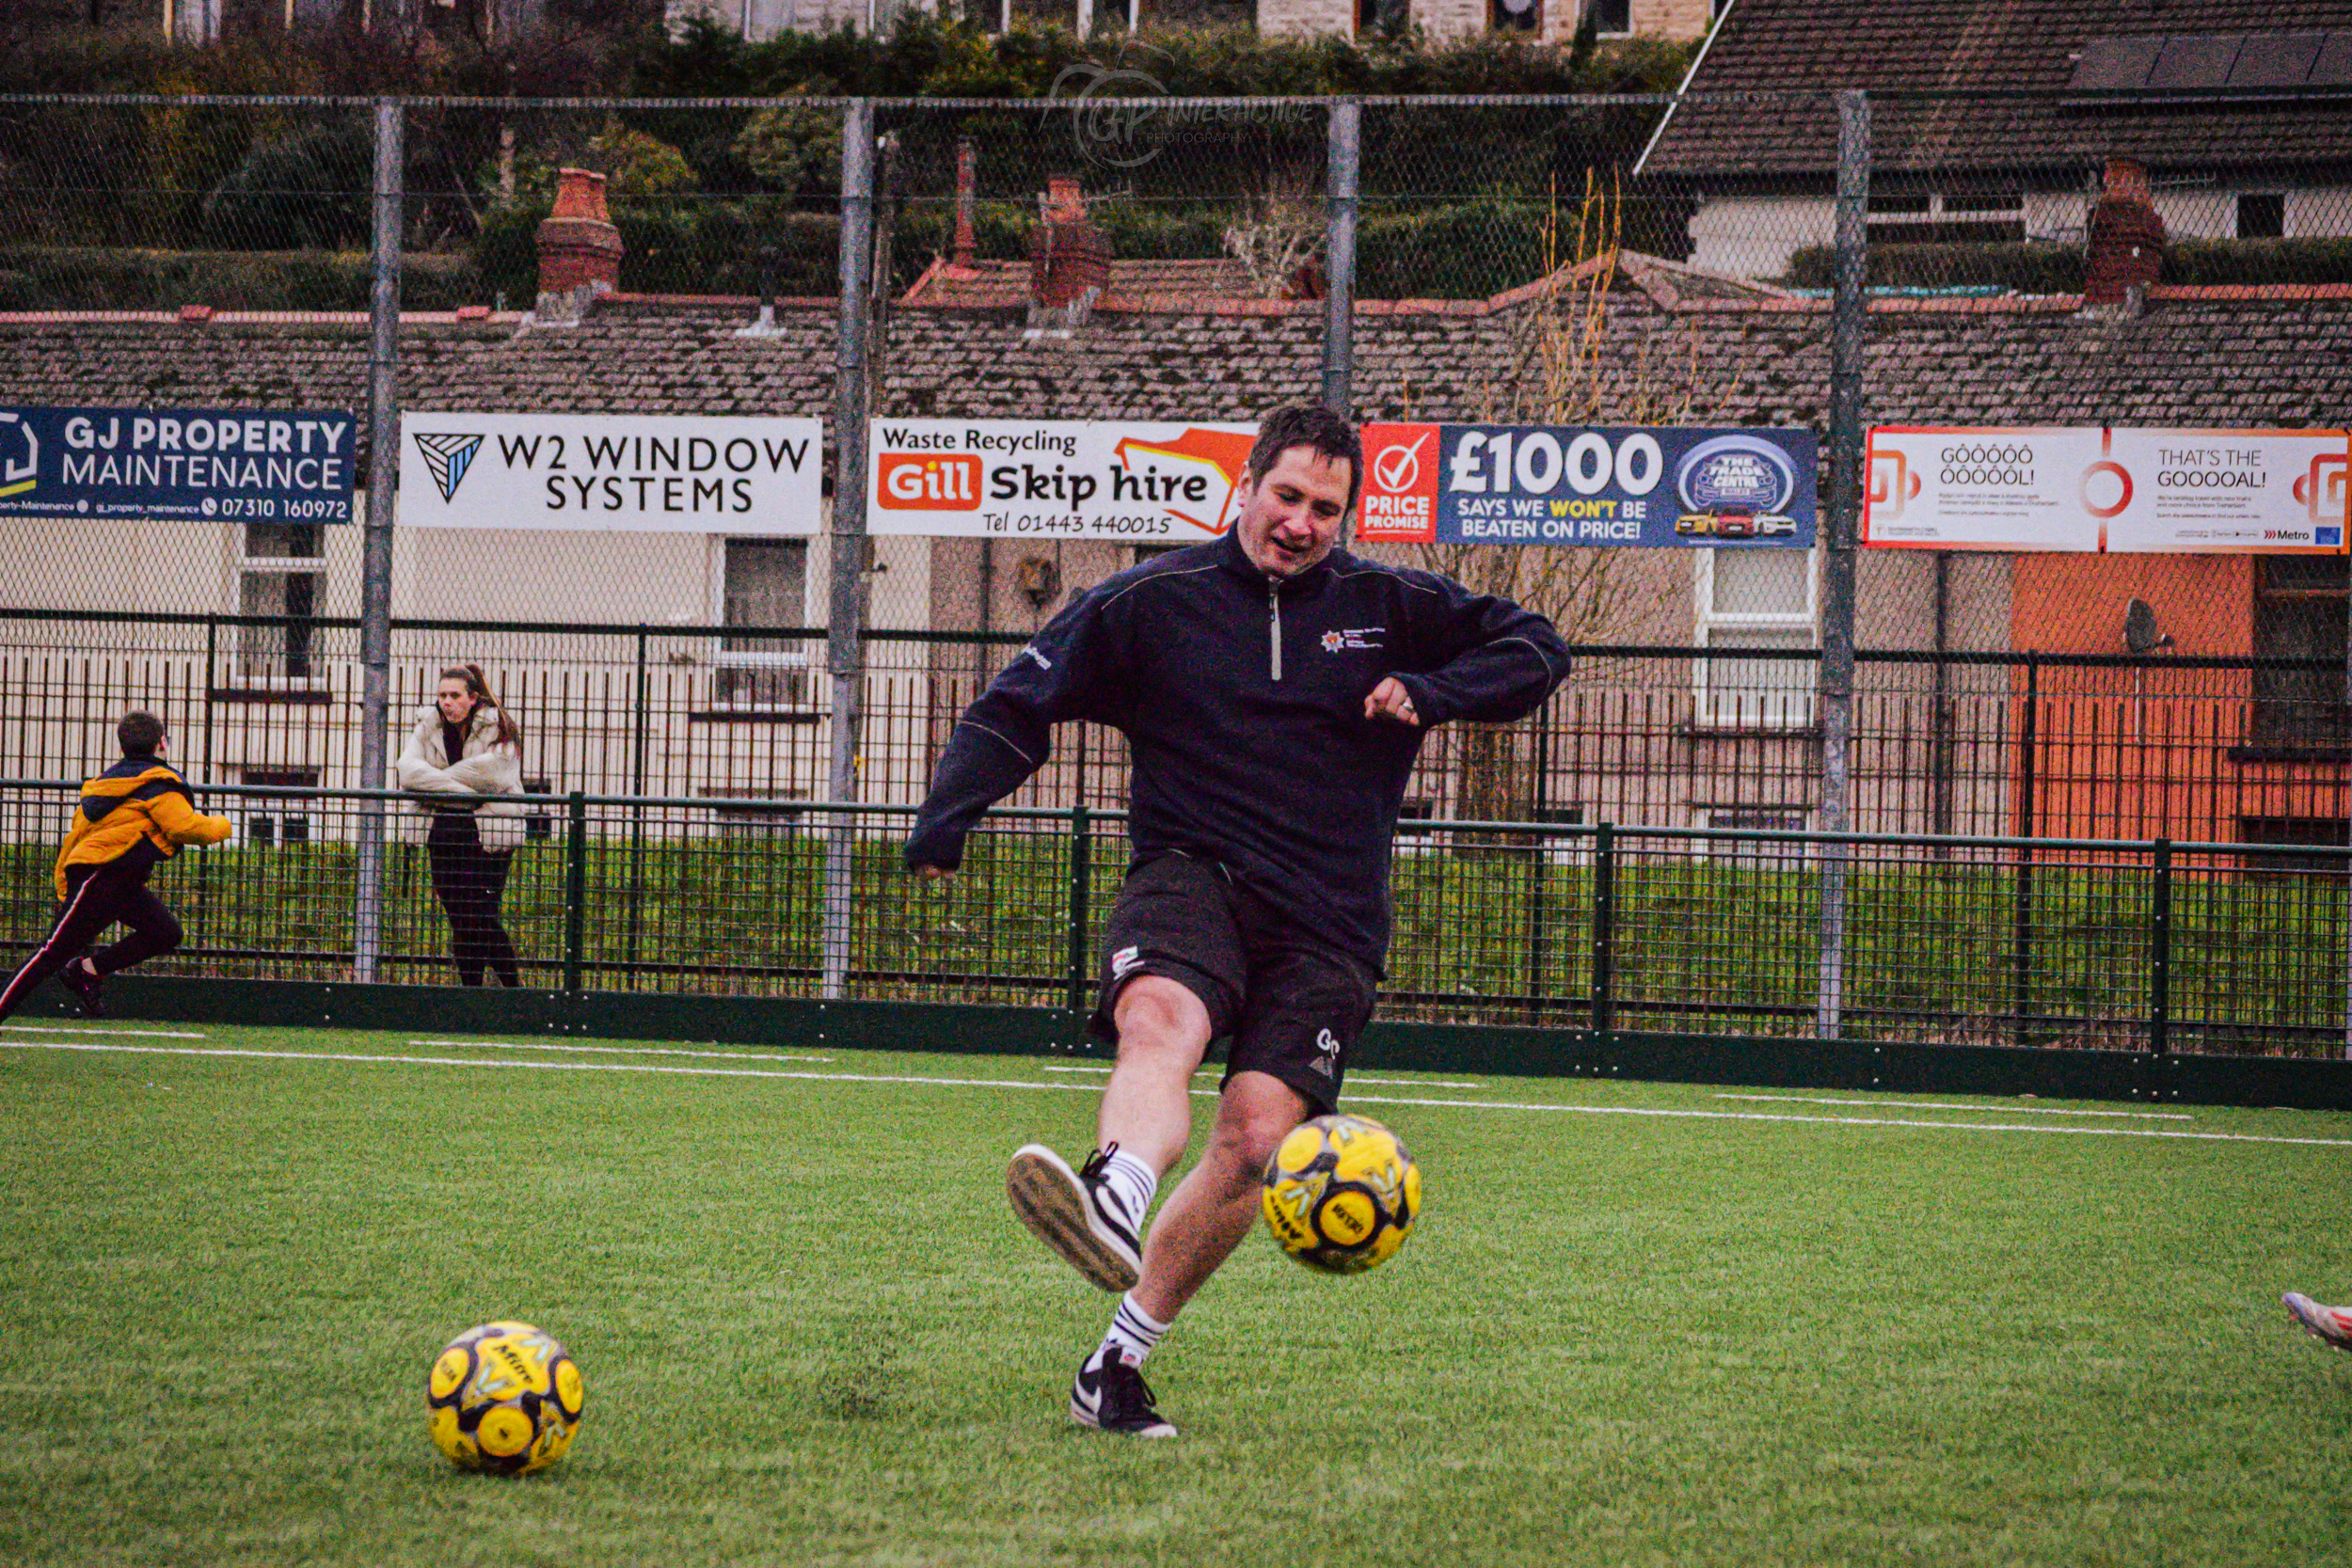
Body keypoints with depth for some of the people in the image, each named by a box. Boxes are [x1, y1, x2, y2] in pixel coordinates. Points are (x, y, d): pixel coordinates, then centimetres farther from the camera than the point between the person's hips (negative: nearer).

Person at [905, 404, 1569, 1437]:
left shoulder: (1388, 608, 12)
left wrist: (1429, 692, -3)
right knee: (1159, 1023, -35)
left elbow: (1536, 648, 16)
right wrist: (947, 819, -4)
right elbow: (1018, 703, 11)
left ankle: (1119, 1360, -5)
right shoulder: (1155, 603, 8)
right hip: (1189, 877, -1)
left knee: (1258, 1135, -16)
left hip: (1325, 924, 1)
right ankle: (1116, 1201, -66)